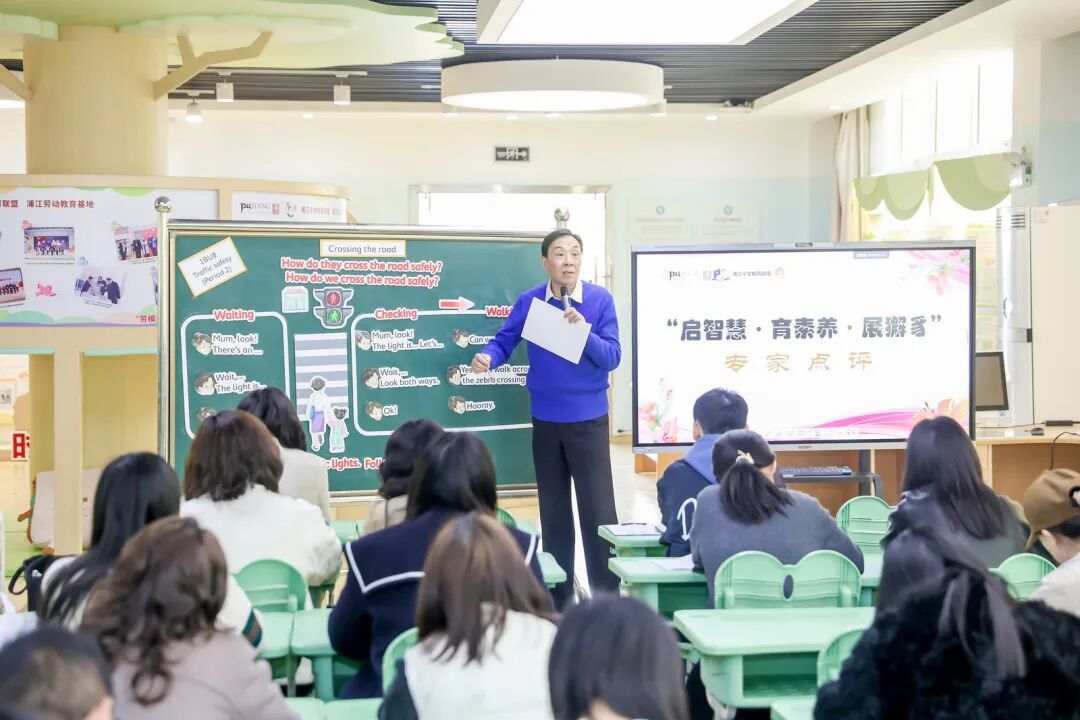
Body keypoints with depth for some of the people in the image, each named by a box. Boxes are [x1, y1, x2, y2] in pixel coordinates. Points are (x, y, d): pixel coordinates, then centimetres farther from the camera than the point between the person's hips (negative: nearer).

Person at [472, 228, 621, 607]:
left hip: (589, 418, -2)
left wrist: (584, 330, -25)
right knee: (553, 511, 11)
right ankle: (558, 597, 22)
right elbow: (504, 341, 0)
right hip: (546, 420, 2)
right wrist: (487, 359, -21)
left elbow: (612, 358, -10)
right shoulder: (529, 302, -2)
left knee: (598, 509, -4)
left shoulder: (600, 300, -7)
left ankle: (608, 598, 5)